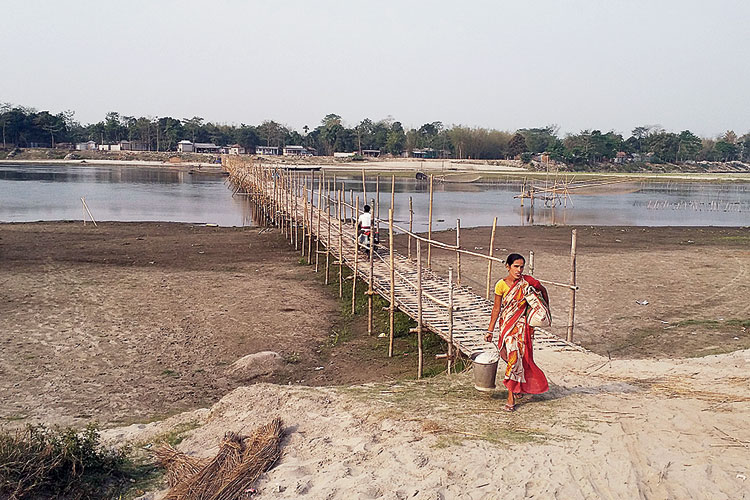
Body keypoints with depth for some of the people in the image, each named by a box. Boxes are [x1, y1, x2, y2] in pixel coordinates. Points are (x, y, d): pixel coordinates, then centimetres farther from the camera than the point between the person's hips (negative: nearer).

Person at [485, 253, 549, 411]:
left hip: (523, 324, -1)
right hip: (507, 325, 1)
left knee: (516, 357, -8)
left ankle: (511, 395, 0)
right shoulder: (501, 285, -8)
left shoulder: (527, 281, -8)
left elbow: (543, 290, 12)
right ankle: (518, 386, 32)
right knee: (510, 355, 5)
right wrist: (490, 330, -1)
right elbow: (496, 309, -1)